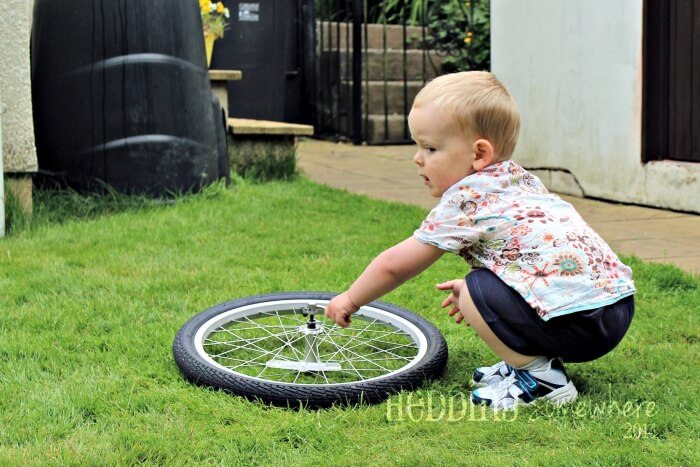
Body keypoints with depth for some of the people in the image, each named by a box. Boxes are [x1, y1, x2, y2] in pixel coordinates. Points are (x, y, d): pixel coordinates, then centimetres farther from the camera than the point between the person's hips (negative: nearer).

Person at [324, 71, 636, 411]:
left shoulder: (464, 201, -7)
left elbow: (393, 265, 3)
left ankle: (539, 378, -1)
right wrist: (476, 289, 35)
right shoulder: (520, 180, 17)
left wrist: (350, 300, 18)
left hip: (573, 320, -10)